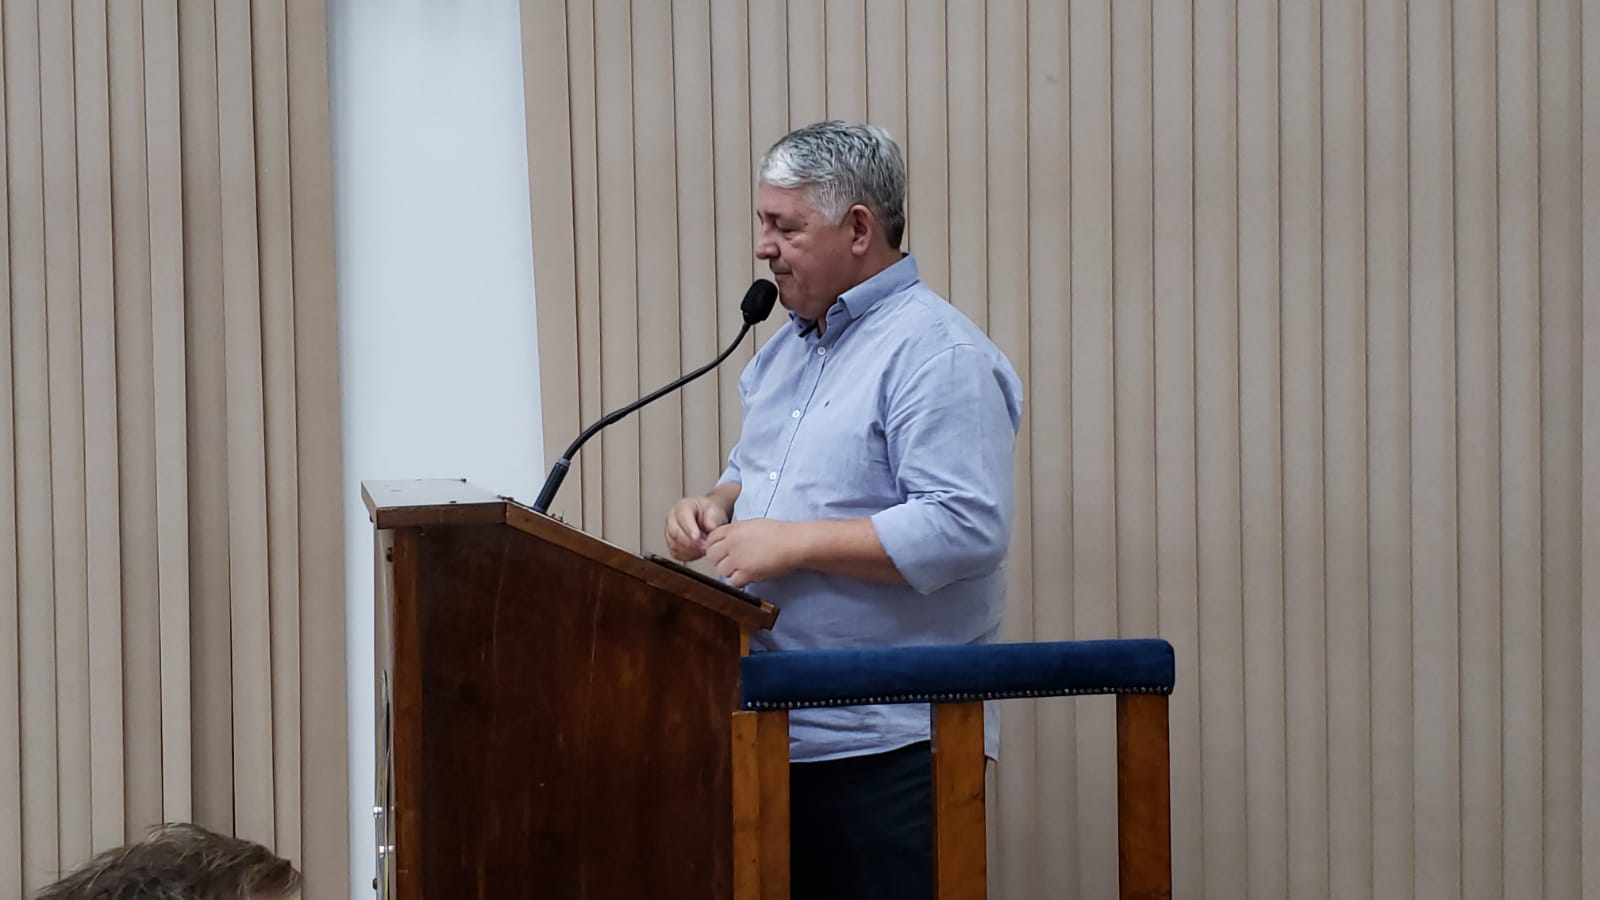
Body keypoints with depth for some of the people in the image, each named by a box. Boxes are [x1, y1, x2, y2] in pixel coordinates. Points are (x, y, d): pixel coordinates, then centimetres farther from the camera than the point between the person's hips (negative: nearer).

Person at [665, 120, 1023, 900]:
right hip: (780, 732, 9)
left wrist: (794, 542, -20)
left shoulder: (937, 353, -13)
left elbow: (964, 528, -22)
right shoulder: (784, 349, 16)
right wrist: (717, 507, 6)